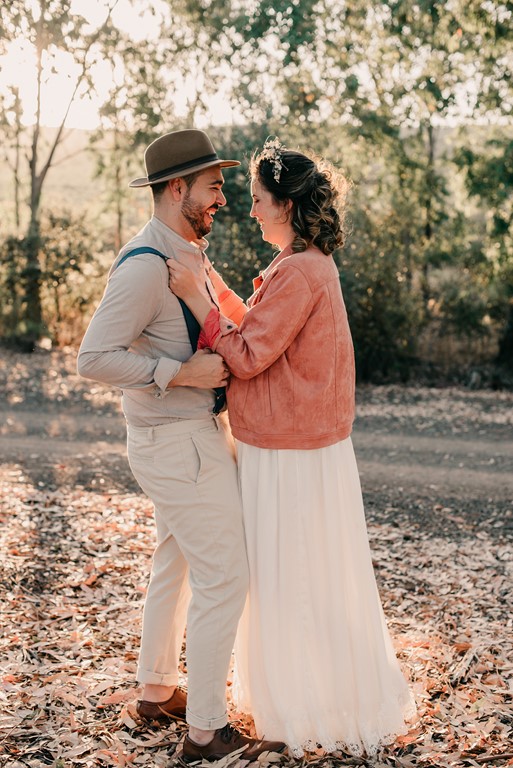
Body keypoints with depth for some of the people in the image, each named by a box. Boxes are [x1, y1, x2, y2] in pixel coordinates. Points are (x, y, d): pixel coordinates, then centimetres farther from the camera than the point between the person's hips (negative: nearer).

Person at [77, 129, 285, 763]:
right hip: (179, 443, -10)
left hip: (192, 433, 10)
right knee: (223, 579, -4)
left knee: (176, 567, 20)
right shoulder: (145, 265, -21)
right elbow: (95, 358, -25)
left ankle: (157, 691, 35)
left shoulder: (189, 255, 11)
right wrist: (184, 372, -24)